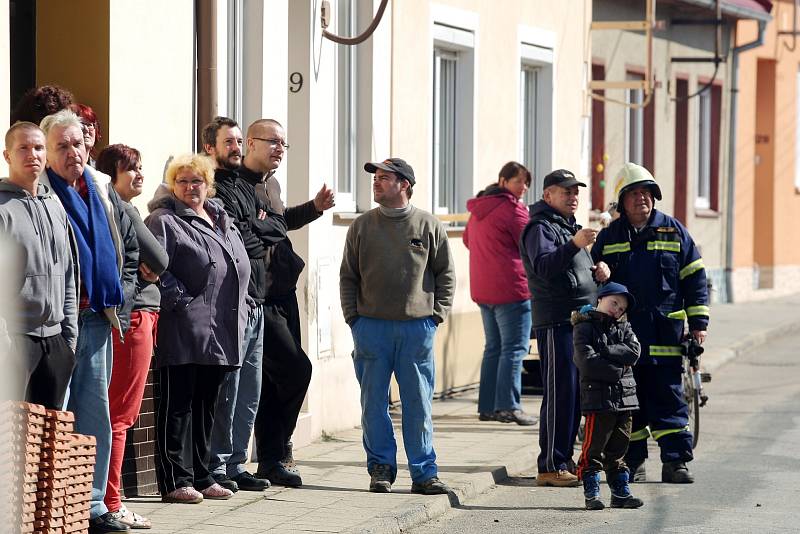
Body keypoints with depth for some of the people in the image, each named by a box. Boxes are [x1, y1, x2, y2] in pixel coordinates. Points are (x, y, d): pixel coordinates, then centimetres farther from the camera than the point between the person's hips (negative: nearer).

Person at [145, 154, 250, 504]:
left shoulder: (222, 221, 20)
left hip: (219, 334, 8)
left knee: (206, 406, 13)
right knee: (178, 405, -5)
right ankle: (175, 481, -4)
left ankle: (200, 477, 20)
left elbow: (239, 268, 26)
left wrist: (237, 311, 15)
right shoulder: (164, 222, -5)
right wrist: (182, 301, -20)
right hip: (183, 331, -8)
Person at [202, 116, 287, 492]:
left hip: (255, 301, 9)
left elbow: (279, 227, 12)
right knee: (228, 388, -8)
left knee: (249, 391, 11)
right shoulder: (213, 189, -7)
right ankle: (216, 466, -4)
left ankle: (235, 464, 16)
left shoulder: (245, 188, 21)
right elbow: (236, 240, -17)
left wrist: (253, 228, -3)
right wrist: (260, 231, 0)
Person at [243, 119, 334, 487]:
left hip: (283, 293, 9)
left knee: (273, 380, 10)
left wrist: (314, 207, 26)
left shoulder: (272, 184, 17)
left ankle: (271, 460, 15)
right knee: (296, 368, -12)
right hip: (258, 297, -9)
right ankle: (276, 452, 3)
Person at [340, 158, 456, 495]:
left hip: (417, 327, -1)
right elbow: (348, 276, 9)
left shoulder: (428, 226, 4)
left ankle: (424, 473, 6)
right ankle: (381, 468, 12)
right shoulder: (362, 226, 7)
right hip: (371, 326, 1)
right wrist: (353, 317, 1)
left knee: (418, 403, 2)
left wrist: (437, 314, 0)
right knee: (374, 403, 3)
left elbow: (446, 273, 8)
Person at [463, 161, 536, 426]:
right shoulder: (513, 209, -11)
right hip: (511, 288, -9)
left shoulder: (479, 209, 14)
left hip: (483, 290, 9)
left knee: (494, 347, 15)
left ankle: (487, 406, 14)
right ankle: (508, 406, -14)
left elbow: (467, 238, 29)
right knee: (514, 347, -7)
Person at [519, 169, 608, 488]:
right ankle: (550, 466, -10)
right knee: (559, 394, -11)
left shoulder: (569, 227, 23)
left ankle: (564, 459, 19)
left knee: (575, 394, 11)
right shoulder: (540, 227, -7)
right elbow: (544, 266, -24)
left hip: (580, 321, 9)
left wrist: (598, 270, 9)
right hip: (556, 322, -9)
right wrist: (573, 244, -39)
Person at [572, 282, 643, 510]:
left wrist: (604, 351, -11)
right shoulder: (585, 326, -2)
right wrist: (616, 370, -12)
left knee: (618, 449, 13)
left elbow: (634, 352, -3)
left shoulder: (624, 327, 14)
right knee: (593, 448, -4)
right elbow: (586, 361, -15)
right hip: (598, 396, -6)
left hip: (624, 396, 6)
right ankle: (591, 493, 0)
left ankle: (620, 492, 18)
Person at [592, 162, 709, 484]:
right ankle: (633, 463, 12)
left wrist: (698, 322, 2)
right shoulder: (609, 238, 9)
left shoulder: (673, 231, 7)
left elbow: (694, 277, 8)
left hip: (665, 333, -1)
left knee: (668, 398, -2)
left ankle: (675, 462, -1)